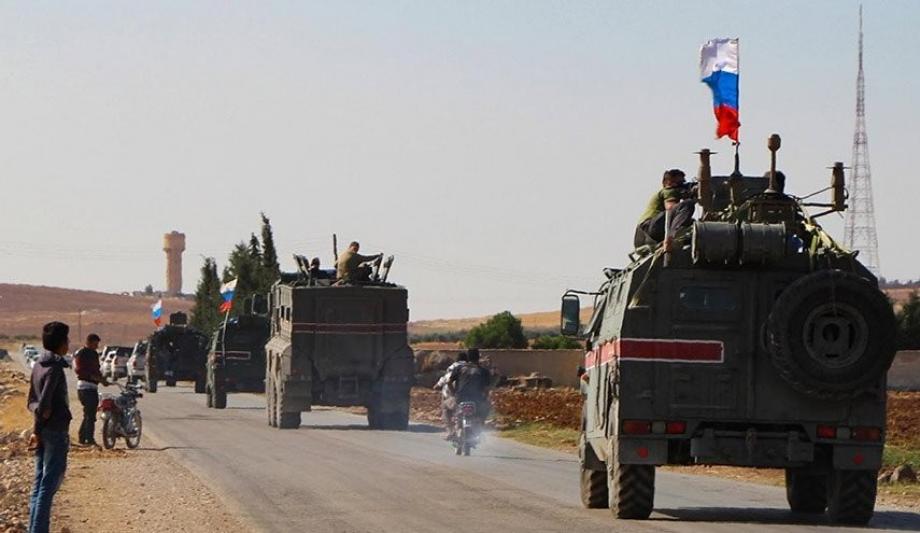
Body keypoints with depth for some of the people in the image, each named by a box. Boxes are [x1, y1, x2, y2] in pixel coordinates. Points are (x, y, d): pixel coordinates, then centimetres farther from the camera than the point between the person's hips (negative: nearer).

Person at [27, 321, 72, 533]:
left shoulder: (39, 365, 11)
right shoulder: (55, 368, -16)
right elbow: (44, 403, -21)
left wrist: (37, 430, 10)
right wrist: (38, 429, -10)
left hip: (43, 431, 9)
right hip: (56, 430, -9)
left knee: (40, 482, 12)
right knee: (50, 483, -6)